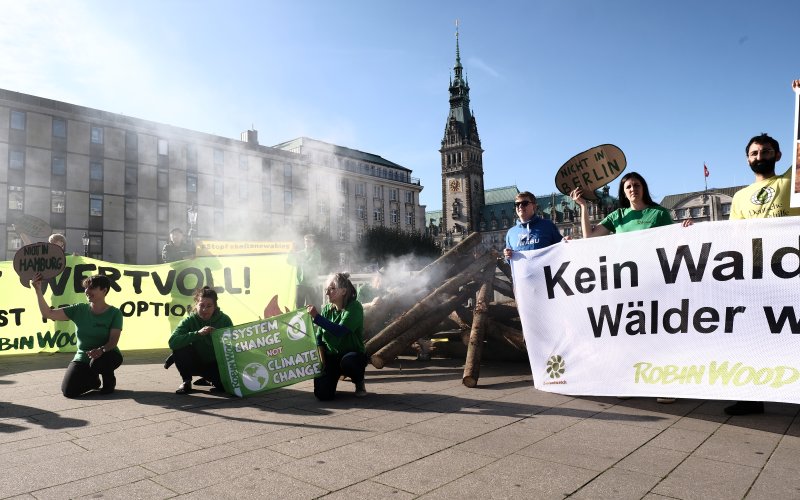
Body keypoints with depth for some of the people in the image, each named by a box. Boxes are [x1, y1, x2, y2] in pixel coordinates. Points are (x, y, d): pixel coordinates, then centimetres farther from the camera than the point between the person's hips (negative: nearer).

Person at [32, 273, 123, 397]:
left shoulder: (114, 313, -10)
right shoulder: (79, 310, -1)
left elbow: (113, 340, -20)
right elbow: (48, 313, -4)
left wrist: (101, 350, -41)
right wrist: (38, 290, -13)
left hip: (107, 356, -3)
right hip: (82, 358, 4)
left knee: (98, 361, -38)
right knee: (69, 391, -16)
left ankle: (110, 380, -1)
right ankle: (93, 380, 20)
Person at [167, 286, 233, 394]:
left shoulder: (224, 320, -13)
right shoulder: (190, 321, -16)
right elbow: (172, 342, -31)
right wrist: (197, 333, -42)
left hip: (216, 364, 0)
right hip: (196, 363, 0)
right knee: (179, 348, -28)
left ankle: (208, 379, 11)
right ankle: (186, 381, -3)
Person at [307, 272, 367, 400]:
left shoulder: (354, 307, -14)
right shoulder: (327, 308, 3)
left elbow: (340, 331, -28)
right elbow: (319, 337, 4)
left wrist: (317, 317, -30)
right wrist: (322, 362, -6)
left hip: (353, 353, -4)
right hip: (331, 356, 4)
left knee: (347, 361, -40)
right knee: (322, 394, -16)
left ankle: (359, 382, -4)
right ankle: (335, 375, 20)